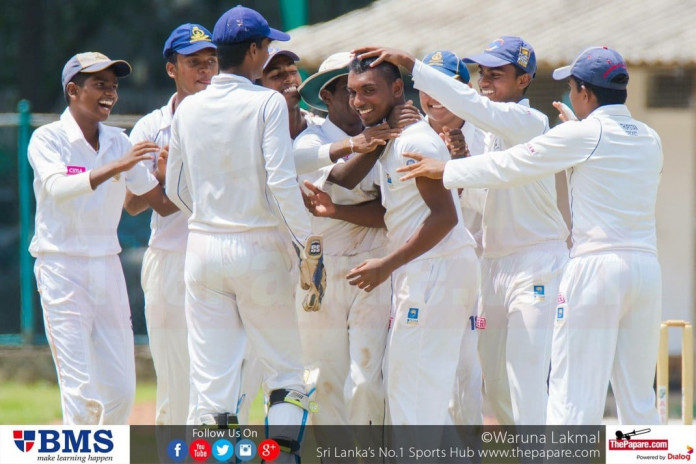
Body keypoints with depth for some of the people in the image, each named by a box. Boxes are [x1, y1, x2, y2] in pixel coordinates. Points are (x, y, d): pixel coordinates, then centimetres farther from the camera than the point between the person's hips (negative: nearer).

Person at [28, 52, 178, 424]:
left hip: (108, 267, 6)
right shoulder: (48, 139, -6)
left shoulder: (119, 143, 10)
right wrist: (115, 167, -35)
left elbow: (163, 203, 10)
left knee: (121, 390, 3)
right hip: (61, 268, -6)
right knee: (81, 390, -12)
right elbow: (58, 188, -26)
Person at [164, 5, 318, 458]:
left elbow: (176, 191, 12)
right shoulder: (267, 103, -8)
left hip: (202, 247, 4)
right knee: (286, 368, 7)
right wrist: (309, 239, -11)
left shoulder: (189, 108, 6)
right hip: (258, 249, -4)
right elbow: (281, 181, -17)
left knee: (212, 379, 3)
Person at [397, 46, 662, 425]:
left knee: (573, 395, -5)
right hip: (647, 265, 6)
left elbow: (510, 166, -2)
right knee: (639, 403, 10)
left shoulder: (582, 134, -5)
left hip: (596, 265, -6)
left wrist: (444, 170, 8)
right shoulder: (649, 139, 12)